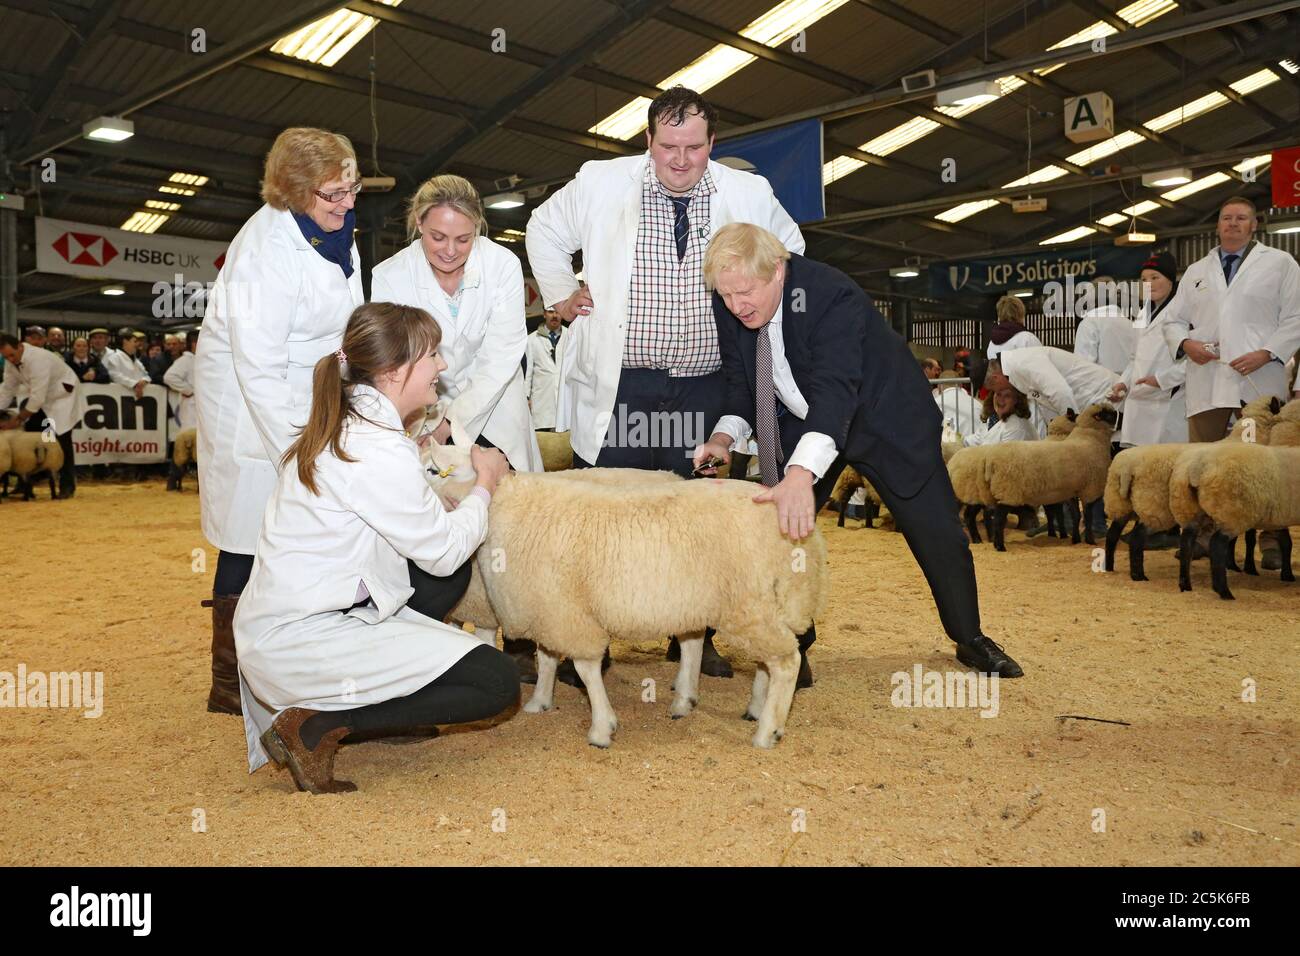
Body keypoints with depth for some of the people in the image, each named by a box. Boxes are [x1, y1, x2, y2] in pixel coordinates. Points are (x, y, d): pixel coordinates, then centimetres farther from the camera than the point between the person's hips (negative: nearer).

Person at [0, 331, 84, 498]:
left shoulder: (38, 359, -32)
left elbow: (38, 397, -32)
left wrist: (19, 418, -24)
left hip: (63, 398, -8)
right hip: (40, 400, 8)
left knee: (62, 441, -11)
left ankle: (67, 486, -3)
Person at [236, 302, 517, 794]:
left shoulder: (344, 425, 8)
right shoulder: (379, 451, -22)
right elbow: (443, 551, -12)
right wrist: (484, 484, 3)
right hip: (299, 642, -10)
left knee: (453, 574, 16)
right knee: (497, 683, -11)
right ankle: (317, 726, -7)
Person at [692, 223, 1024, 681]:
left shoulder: (832, 295, -35)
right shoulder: (729, 305, -15)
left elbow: (835, 390, -47)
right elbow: (741, 384, -4)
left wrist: (802, 473, -60)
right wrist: (724, 435, -24)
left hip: (882, 415, -4)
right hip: (798, 420, 5)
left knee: (935, 531, 1)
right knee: (781, 531, -4)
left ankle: (970, 639, 23)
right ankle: (793, 648, 13)